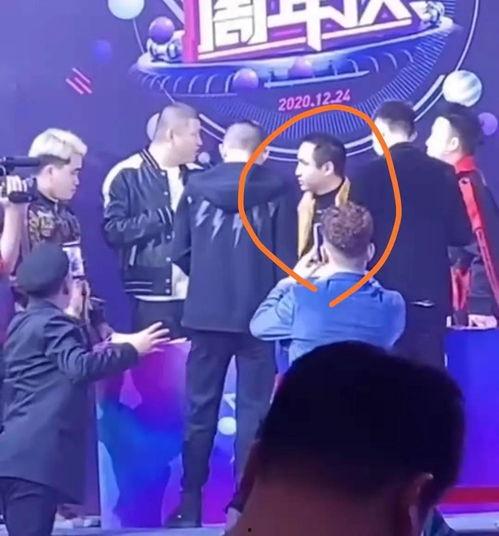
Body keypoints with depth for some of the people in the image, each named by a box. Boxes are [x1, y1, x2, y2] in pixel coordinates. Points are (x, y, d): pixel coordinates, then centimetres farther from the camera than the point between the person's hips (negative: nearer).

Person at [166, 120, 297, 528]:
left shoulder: (196, 187, 3)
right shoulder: (279, 190, -2)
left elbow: (180, 252, 5)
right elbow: (287, 256, -4)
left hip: (206, 313, 2)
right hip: (259, 315, -1)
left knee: (200, 410, 10)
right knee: (254, 411, 6)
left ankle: (191, 503, 14)